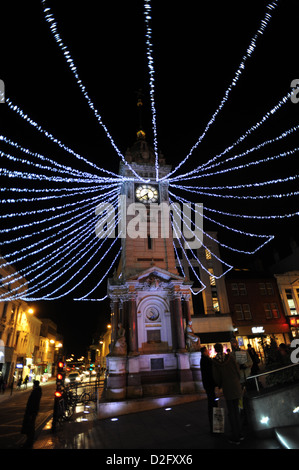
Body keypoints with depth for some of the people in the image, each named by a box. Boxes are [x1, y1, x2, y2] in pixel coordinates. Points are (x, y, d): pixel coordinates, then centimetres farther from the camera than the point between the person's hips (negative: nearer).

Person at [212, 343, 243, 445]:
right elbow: (237, 370, 0)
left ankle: (236, 437, 13)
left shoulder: (215, 361, -9)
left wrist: (219, 385, 15)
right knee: (236, 409, 19)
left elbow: (216, 376, -6)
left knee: (231, 412, 9)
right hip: (236, 386, 3)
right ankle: (239, 434, 27)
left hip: (227, 388, -3)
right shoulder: (230, 357, -6)